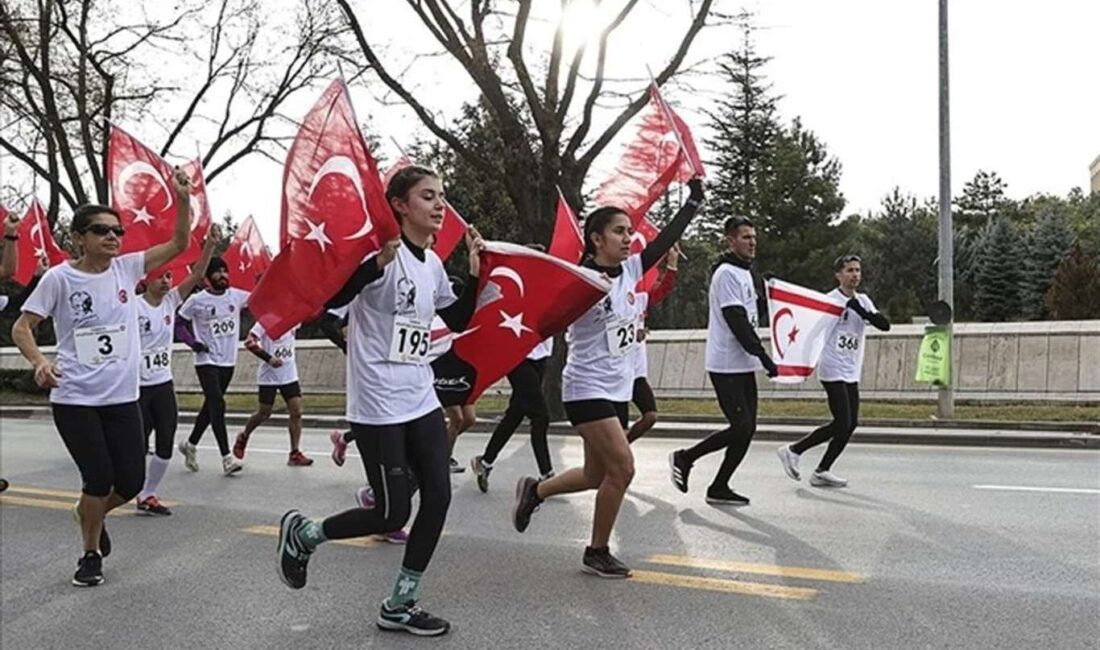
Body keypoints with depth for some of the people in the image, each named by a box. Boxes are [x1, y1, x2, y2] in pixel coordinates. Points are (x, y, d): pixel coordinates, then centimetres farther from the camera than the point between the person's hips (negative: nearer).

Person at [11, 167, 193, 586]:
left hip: (122, 396, 4)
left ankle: (89, 513, 40)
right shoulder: (59, 278, -6)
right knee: (99, 477, -5)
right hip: (74, 399, -4)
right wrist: (39, 361, -22)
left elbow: (179, 244, 1)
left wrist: (182, 200, -12)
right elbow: (22, 326, -4)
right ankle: (91, 554, 21)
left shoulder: (126, 268, 3)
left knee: (131, 481, 5)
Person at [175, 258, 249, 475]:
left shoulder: (236, 295, 2)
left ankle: (190, 444, 34)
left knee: (210, 406, 15)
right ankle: (226, 458, -10)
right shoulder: (197, 300, -8)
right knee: (217, 405, -13)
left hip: (228, 361, 5)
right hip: (207, 361, -5)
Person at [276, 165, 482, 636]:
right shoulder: (382, 253, -14)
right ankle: (301, 533, 25)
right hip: (378, 406, -8)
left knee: (438, 497, 3)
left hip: (421, 401, 8)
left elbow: (459, 321, 18)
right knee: (394, 513, -2)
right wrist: (381, 259, -34)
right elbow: (331, 299, -25)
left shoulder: (432, 263, 11)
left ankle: (399, 607, 18)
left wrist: (475, 270, 8)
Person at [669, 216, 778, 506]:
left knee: (747, 428, 7)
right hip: (727, 365, -10)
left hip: (743, 365, 10)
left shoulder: (744, 272, 18)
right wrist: (764, 357, -19)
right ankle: (685, 458, 6)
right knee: (741, 427, -11)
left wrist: (759, 356, 12)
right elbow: (737, 322, -19)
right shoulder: (727, 273, -12)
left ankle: (719, 488, 14)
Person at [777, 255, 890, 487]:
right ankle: (793, 451, 3)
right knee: (842, 424, -11)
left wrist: (863, 312, -15)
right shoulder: (830, 300, -8)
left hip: (851, 373, 7)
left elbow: (885, 325, -1)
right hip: (833, 371, -7)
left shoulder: (863, 301, 11)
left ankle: (822, 471, 14)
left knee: (850, 424, 5)